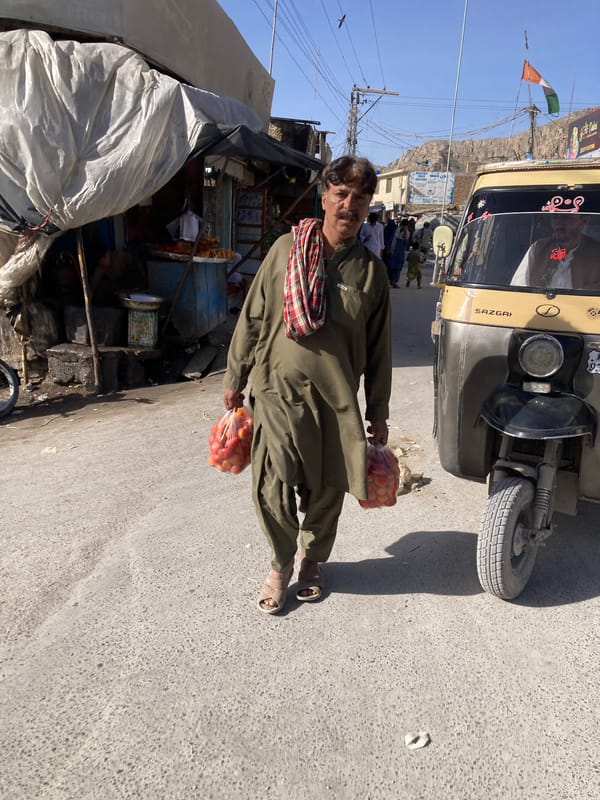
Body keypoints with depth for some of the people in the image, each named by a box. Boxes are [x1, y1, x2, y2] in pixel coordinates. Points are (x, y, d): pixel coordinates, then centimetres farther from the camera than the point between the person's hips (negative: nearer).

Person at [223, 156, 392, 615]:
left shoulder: (371, 270, 3)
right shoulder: (286, 249, 1)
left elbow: (379, 348, 7)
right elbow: (252, 318, 6)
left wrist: (378, 412, 7)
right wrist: (236, 378, 8)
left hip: (337, 399, 1)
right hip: (279, 390, -1)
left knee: (325, 491, 10)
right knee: (271, 487, -6)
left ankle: (313, 561, 37)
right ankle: (281, 563, 22)